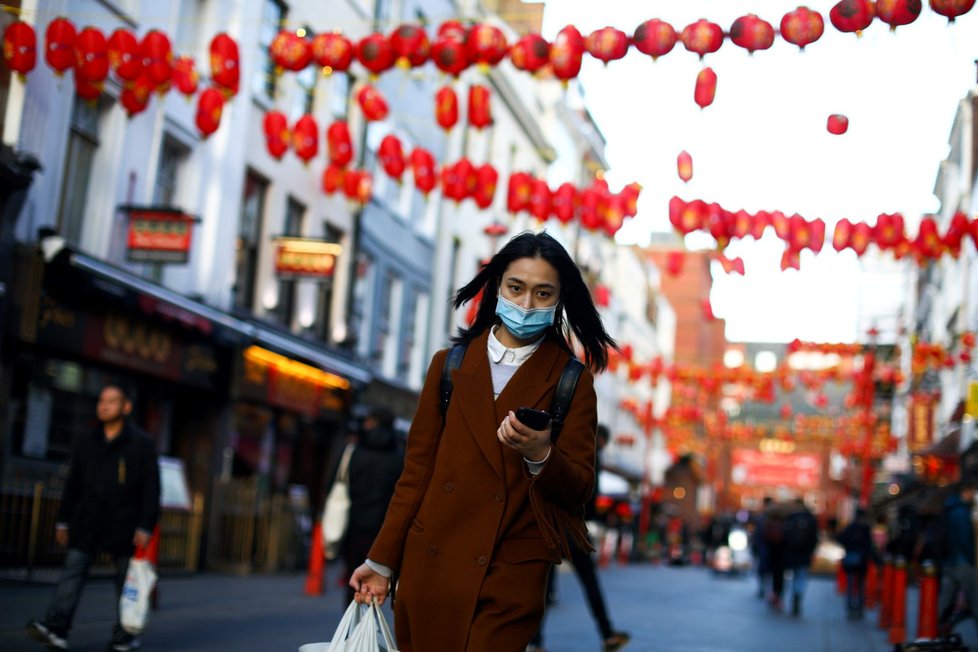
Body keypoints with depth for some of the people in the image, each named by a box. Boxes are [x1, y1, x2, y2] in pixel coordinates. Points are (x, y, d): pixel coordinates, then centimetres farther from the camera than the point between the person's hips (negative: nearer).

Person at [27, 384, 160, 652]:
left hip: (123, 525, -3)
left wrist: (145, 527, -12)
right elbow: (72, 485, 15)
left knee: (125, 581, 4)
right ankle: (56, 629, -13)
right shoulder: (87, 443, 12)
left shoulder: (142, 444, -2)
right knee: (72, 572, -8)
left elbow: (152, 489, -6)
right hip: (87, 523, 4)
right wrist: (63, 520, 11)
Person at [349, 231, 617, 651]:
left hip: (512, 575, -2)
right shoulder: (450, 365, 9)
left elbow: (579, 487, 0)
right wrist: (382, 561, 7)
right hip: (431, 565, 2)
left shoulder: (572, 380, 4)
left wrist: (539, 455, -21)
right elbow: (417, 471, 10)